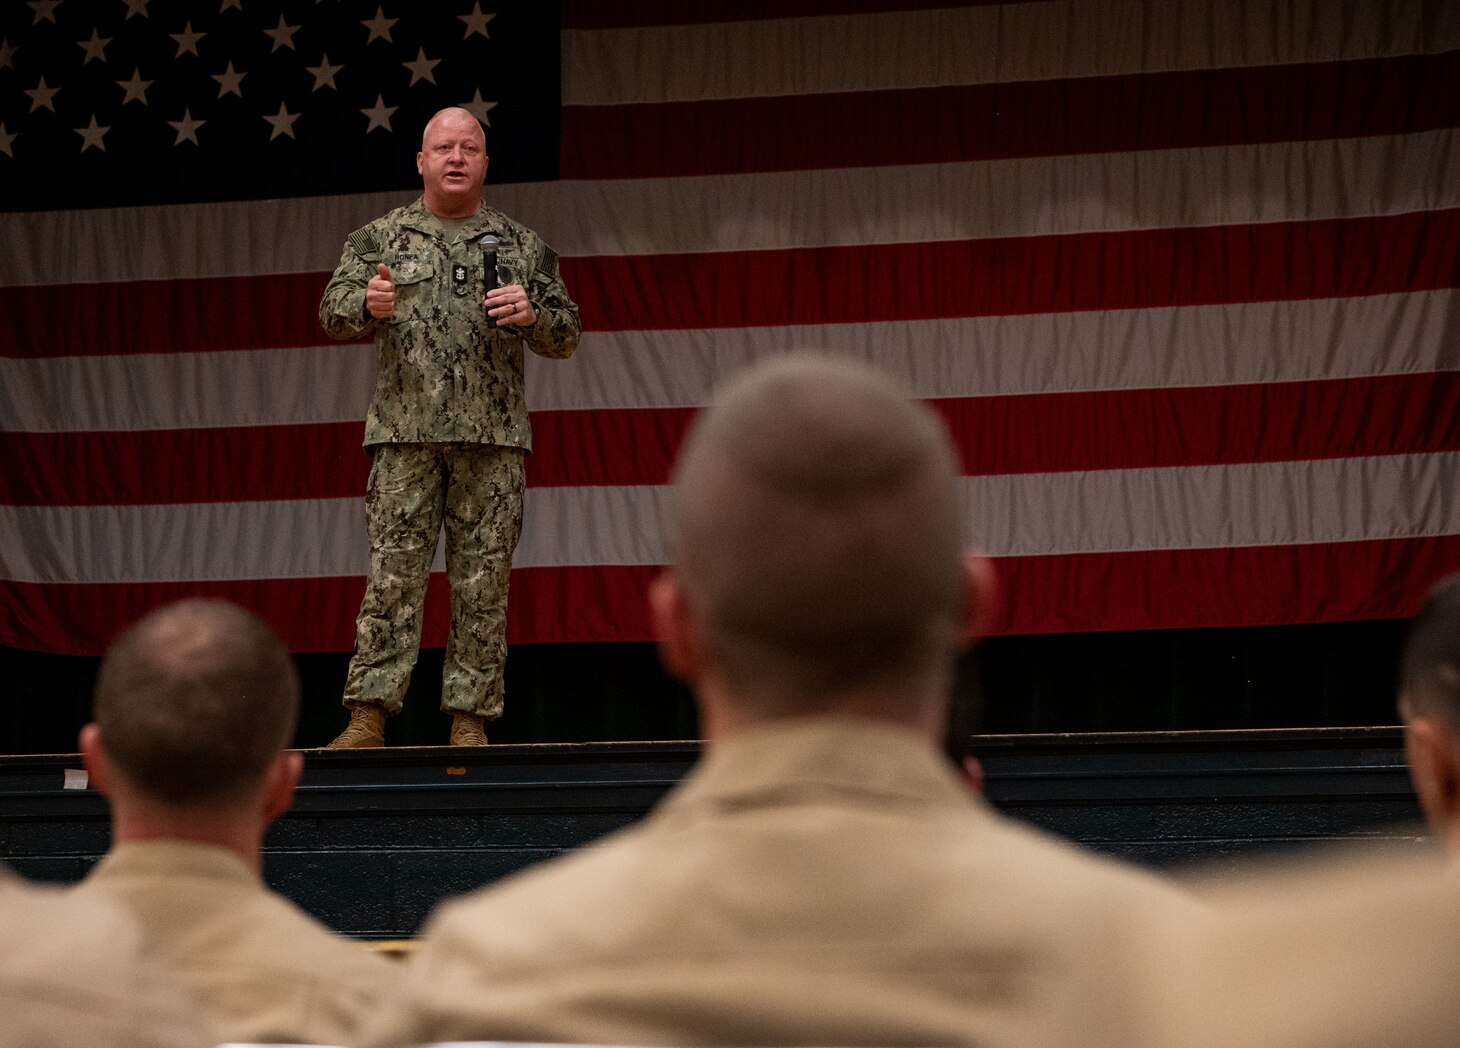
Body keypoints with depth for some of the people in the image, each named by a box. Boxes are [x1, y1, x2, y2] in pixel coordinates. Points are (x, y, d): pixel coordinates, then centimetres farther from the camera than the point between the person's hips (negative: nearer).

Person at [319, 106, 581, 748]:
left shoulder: (522, 248, 15)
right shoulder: (379, 239, 13)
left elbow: (567, 337, 14)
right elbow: (333, 314, 5)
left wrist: (532, 315, -8)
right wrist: (368, 306, -17)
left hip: (494, 436, 1)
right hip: (406, 433, -1)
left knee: (483, 582, -1)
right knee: (393, 576, -7)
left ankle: (470, 719, 2)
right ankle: (368, 715, -8)